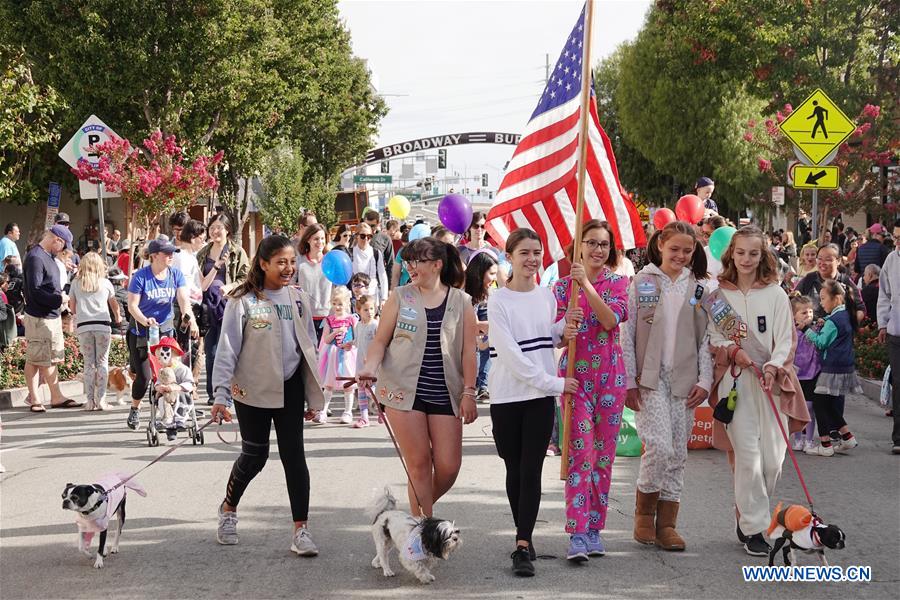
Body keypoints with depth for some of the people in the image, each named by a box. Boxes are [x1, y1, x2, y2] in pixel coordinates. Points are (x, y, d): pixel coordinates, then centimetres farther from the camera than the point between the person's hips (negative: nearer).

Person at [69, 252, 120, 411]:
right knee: (102, 362, 4)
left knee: (89, 363, 5)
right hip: (103, 325, -1)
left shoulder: (76, 283, 6)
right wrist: (117, 318, 38)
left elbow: (72, 309, 10)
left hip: (83, 326, 1)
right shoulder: (105, 283, 6)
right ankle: (101, 399, -2)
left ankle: (90, 400, 0)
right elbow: (114, 304, 19)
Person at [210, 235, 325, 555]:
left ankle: (301, 529, -2)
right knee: (254, 455, 5)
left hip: (289, 388, 3)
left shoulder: (299, 299, 6)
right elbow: (227, 349, -8)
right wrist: (221, 395, -14)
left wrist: (313, 394, 12)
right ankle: (228, 509, 32)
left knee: (294, 454, -3)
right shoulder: (243, 301, -8)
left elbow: (309, 345, 13)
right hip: (252, 390, -3)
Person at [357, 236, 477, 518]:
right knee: (419, 463, -3)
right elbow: (380, 340, 5)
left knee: (448, 466, -3)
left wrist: (468, 392, -3)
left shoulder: (461, 302, 6)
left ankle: (422, 507, 25)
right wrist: (370, 367, -14)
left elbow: (468, 350, 4)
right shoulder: (399, 297, 6)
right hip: (404, 390, -1)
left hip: (445, 394, 1)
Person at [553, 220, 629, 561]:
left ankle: (594, 529, 14)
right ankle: (577, 533, -11)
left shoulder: (619, 284, 6)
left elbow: (611, 320, -13)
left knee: (604, 454, 5)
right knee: (581, 452, -11)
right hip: (576, 374, -2)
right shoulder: (564, 285, 4)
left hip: (610, 375, 2)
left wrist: (587, 284, -19)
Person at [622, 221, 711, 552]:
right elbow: (627, 335, -1)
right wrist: (629, 381, -6)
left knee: (678, 453, 4)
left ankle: (666, 524, 12)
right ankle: (644, 513, 6)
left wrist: (704, 381, 0)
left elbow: (705, 338, 9)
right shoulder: (641, 282, 1)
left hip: (684, 380, 3)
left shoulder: (698, 288, 9)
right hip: (650, 378, -3)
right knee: (659, 447, -15)